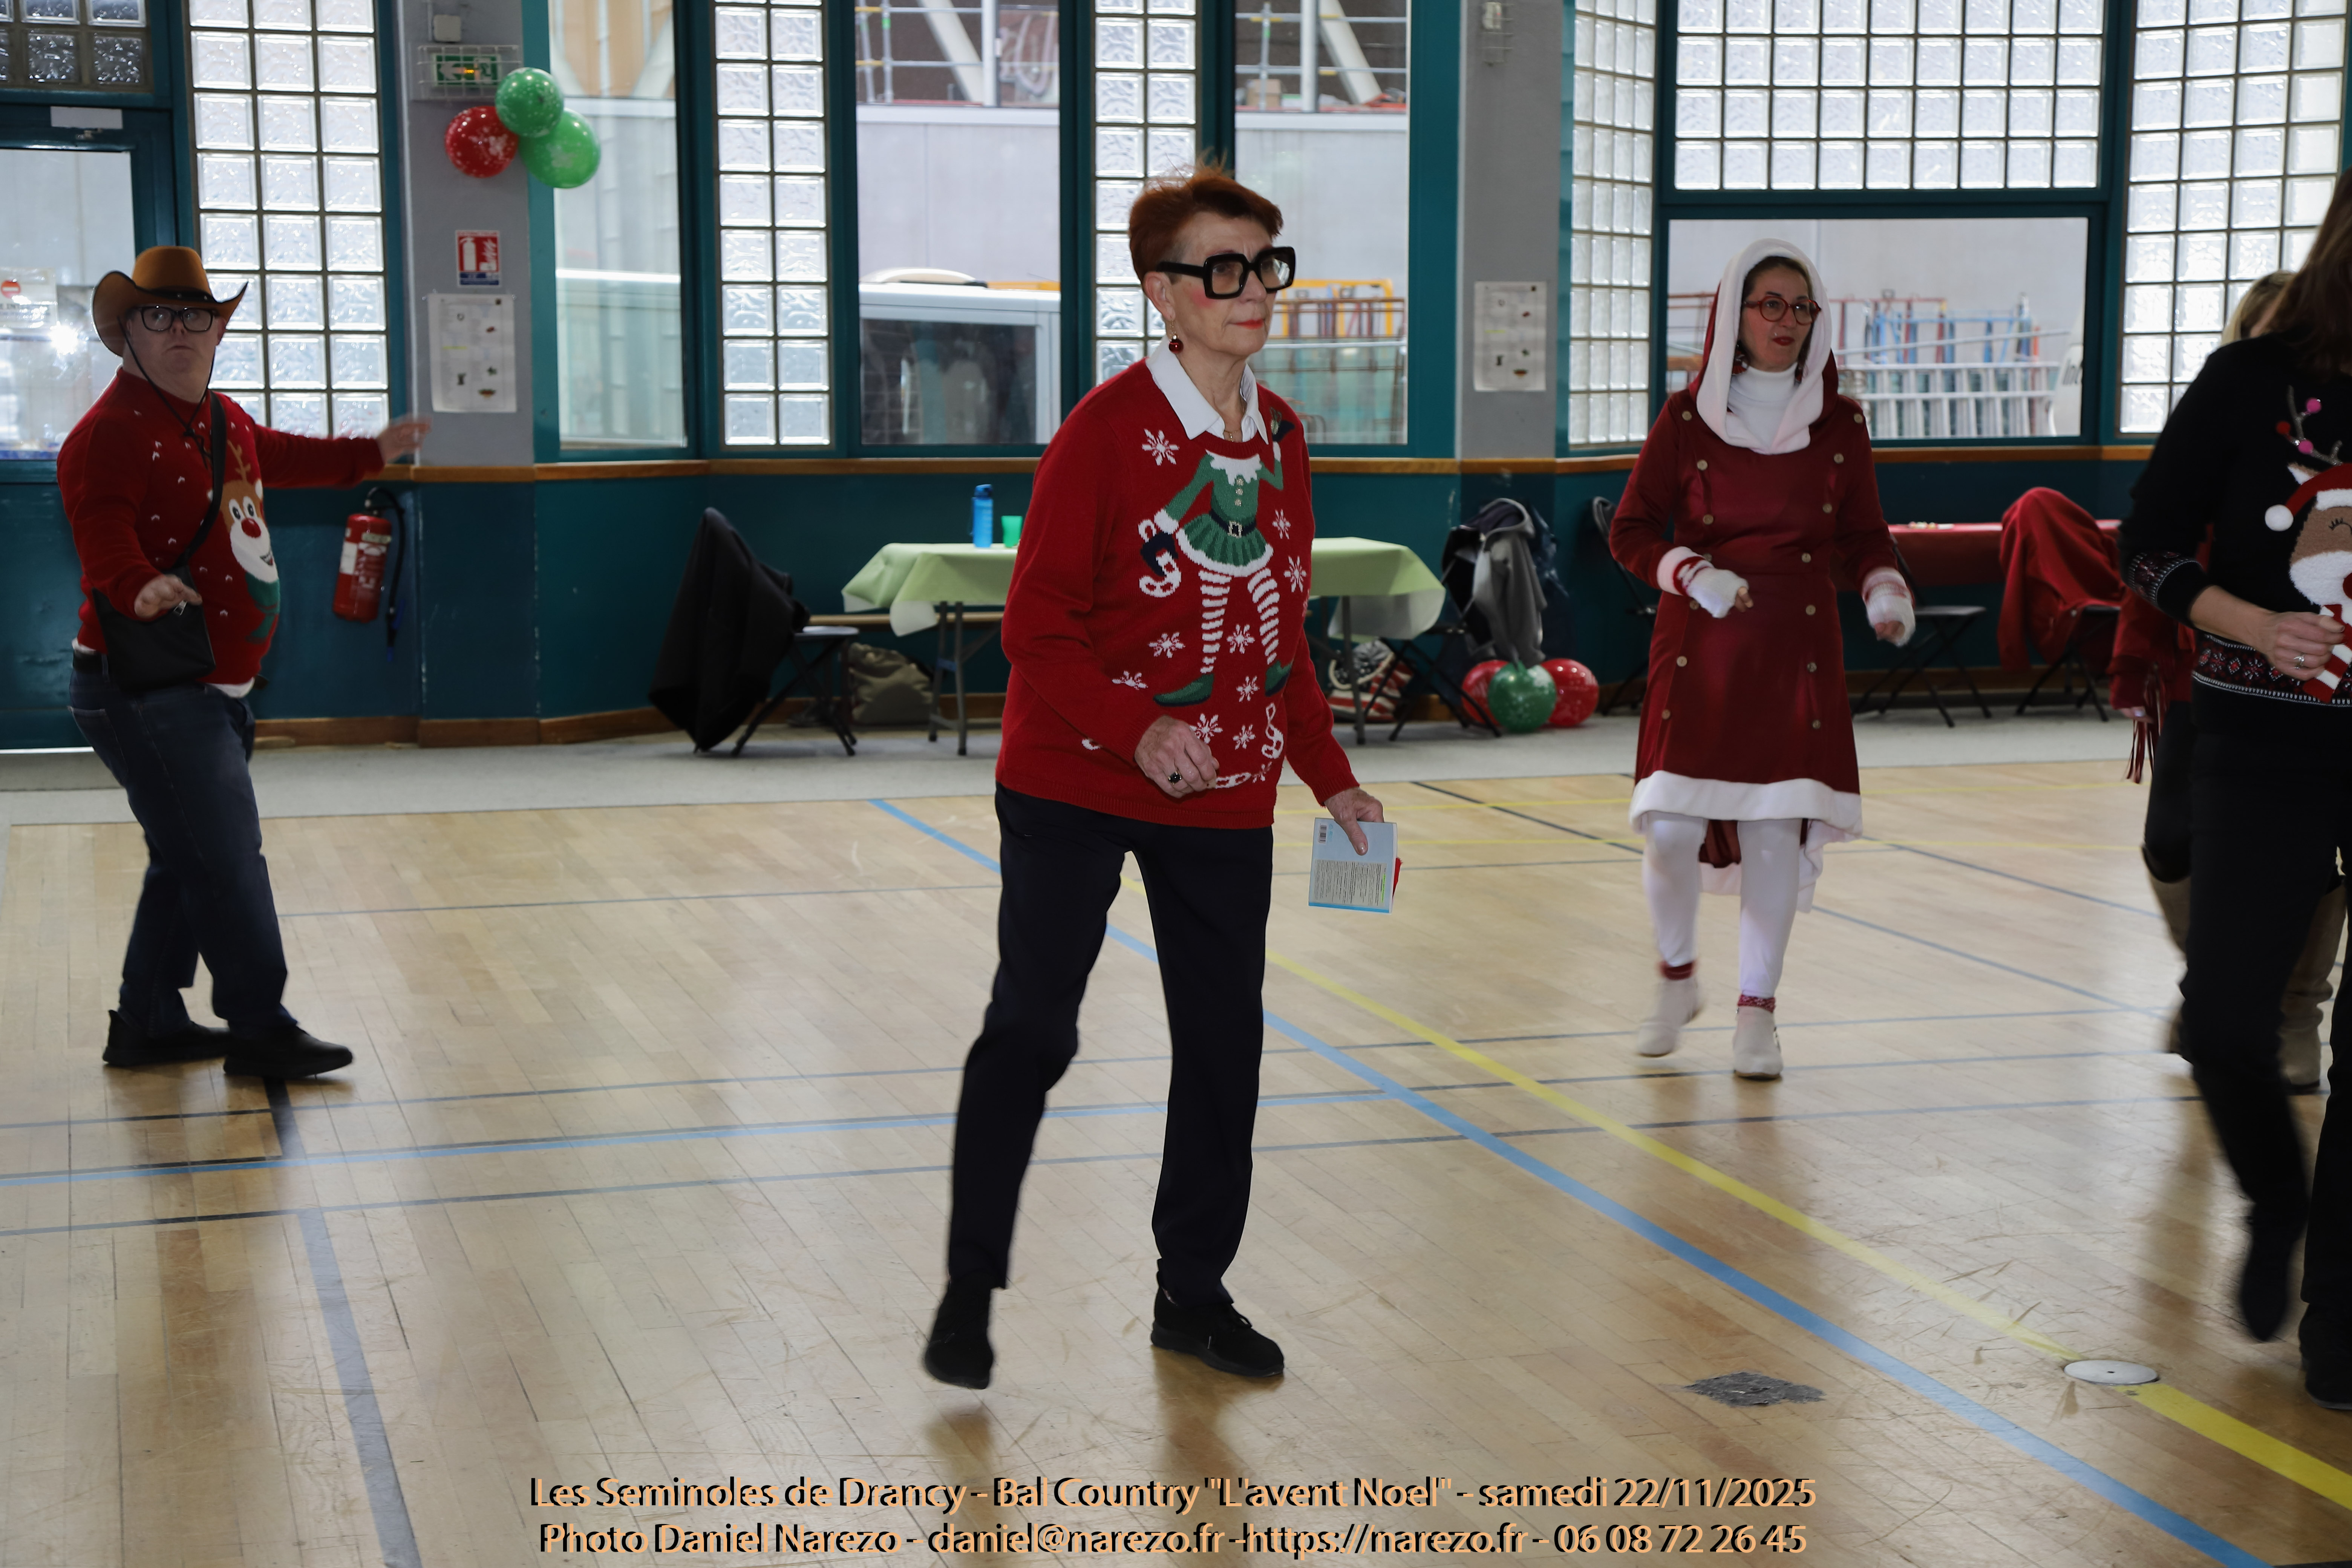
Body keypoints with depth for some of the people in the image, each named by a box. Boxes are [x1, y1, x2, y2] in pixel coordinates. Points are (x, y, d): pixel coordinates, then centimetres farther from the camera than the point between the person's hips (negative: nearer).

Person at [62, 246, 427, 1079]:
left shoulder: (222, 421, 16)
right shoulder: (110, 432, -14)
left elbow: (281, 456, 37)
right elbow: (102, 535, -29)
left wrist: (370, 453, 46)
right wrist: (139, 585, -48)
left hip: (210, 690, 10)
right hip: (148, 690, -10)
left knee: (190, 861, 16)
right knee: (226, 857, -9)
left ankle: (149, 1023, 27)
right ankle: (259, 1029, 0)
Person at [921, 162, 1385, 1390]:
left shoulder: (1279, 435, 7)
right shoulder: (1108, 427, -11)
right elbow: (1036, 626, -14)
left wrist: (1330, 780, 11)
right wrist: (1140, 731, -27)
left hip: (1226, 799, 6)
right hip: (1076, 784, -5)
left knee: (1225, 1041, 9)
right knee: (1031, 1033, -1)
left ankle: (1193, 1291, 24)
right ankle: (970, 1291, 15)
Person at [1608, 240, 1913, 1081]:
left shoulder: (1838, 422, 5)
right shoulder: (1687, 417, -1)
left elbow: (1864, 534, 12)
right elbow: (1631, 530, 2)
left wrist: (1886, 591, -7)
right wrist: (1692, 572, -14)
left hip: (1796, 647, 1)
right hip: (1699, 643, -1)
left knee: (1777, 830, -3)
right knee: (1671, 828, -7)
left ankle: (1756, 1012, 13)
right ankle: (1677, 975, 22)